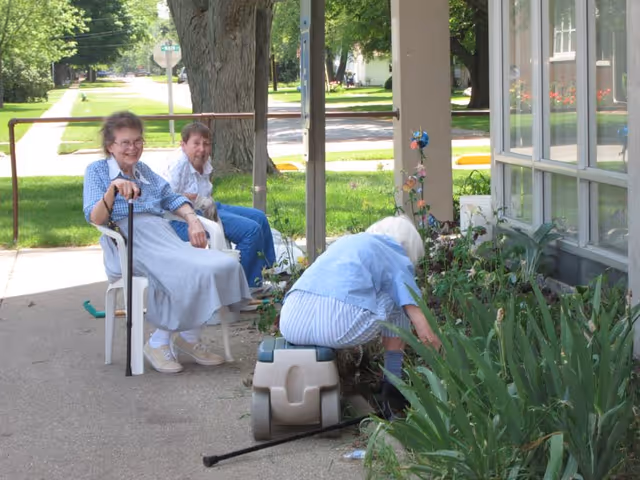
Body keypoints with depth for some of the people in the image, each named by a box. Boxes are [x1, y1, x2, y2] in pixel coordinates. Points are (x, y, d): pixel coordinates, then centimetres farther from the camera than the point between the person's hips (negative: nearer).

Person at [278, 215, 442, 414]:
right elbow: (425, 332, 8)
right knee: (398, 301, 24)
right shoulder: (397, 258, 18)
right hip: (339, 326, -5)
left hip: (291, 325, 5)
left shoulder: (345, 241, 34)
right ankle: (393, 384, 21)